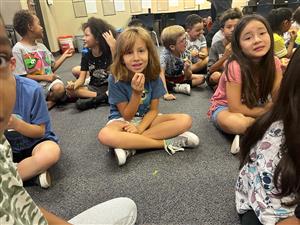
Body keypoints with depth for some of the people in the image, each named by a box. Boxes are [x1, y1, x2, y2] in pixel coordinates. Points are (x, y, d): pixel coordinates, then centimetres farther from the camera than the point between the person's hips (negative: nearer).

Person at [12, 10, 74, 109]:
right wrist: (44, 77, -14)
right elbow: (21, 76, -9)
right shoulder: (18, 49, -6)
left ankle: (50, 100, -3)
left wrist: (65, 56, 11)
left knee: (59, 88, -31)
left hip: (49, 82, 4)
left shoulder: (41, 46, 14)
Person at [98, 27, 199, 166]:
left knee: (185, 120, -20)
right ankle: (165, 143, -26)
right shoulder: (115, 80, -18)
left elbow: (153, 110, -5)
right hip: (122, 120, -3)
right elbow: (127, 115, -13)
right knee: (105, 135, -38)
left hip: (146, 119, 4)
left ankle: (128, 146, -24)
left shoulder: (153, 76, -9)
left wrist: (140, 128, -23)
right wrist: (136, 93, -29)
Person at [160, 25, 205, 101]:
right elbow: (161, 73, -37)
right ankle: (180, 87, -21)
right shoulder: (165, 54, -27)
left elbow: (188, 76, -7)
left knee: (201, 78, -10)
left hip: (180, 77, 4)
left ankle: (176, 87, -20)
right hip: (168, 79, -4)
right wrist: (165, 93, -47)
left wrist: (186, 69, -31)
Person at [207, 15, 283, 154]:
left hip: (253, 106, 6)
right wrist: (266, 111, -19)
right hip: (225, 107, -5)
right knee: (235, 123, -39)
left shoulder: (274, 62, -12)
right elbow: (235, 108, -26)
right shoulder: (235, 66, -28)